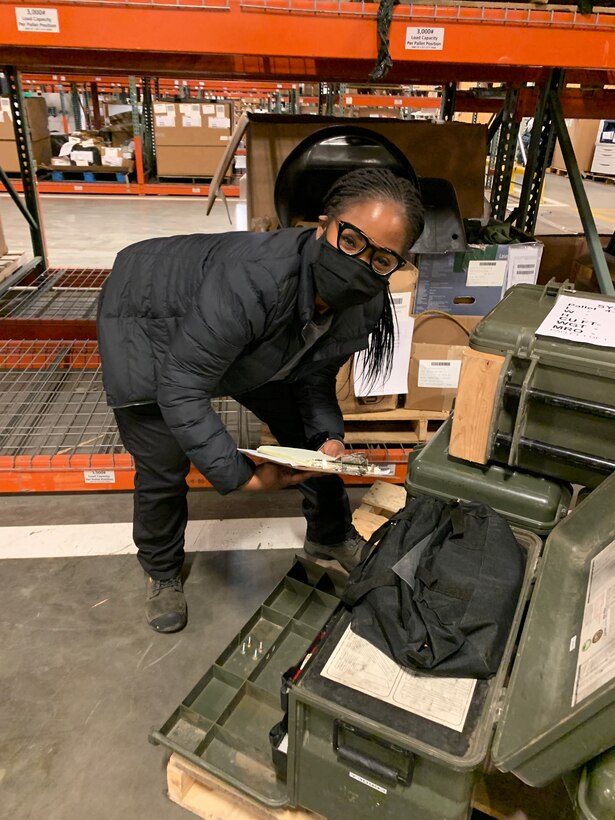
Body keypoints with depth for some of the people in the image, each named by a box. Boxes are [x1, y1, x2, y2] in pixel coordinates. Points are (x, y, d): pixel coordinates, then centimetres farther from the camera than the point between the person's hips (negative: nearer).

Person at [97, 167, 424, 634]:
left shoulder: (365, 309, -22)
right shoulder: (254, 279, -44)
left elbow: (315, 372, -5)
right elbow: (180, 388, -37)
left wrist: (328, 435, -22)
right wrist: (241, 476, -34)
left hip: (250, 341, 6)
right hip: (147, 326, -5)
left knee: (311, 436, 6)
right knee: (162, 469, -6)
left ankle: (330, 536, 33)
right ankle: (162, 572, 26)